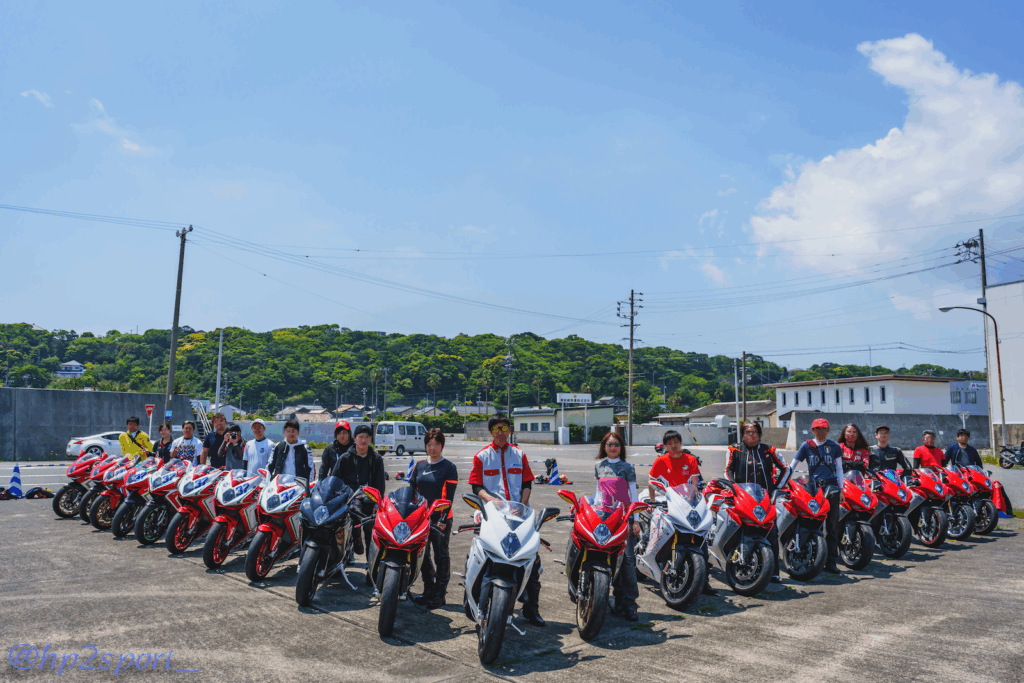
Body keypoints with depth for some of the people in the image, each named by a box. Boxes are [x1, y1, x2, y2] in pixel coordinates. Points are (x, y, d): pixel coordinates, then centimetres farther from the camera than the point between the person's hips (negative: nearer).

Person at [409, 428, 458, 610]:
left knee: (441, 556, 4)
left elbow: (449, 495, -10)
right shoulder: (419, 465, 10)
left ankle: (439, 595, 11)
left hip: (440, 519, -5)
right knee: (423, 555, 11)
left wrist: (443, 518, -17)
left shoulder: (449, 467, -5)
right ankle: (428, 590, 24)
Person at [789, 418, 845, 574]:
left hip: (831, 486, 1)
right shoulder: (806, 446, 9)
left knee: (832, 525, -3)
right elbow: (792, 465, 11)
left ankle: (831, 561, 0)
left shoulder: (834, 446, 13)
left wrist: (841, 489, 9)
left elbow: (839, 468, 15)